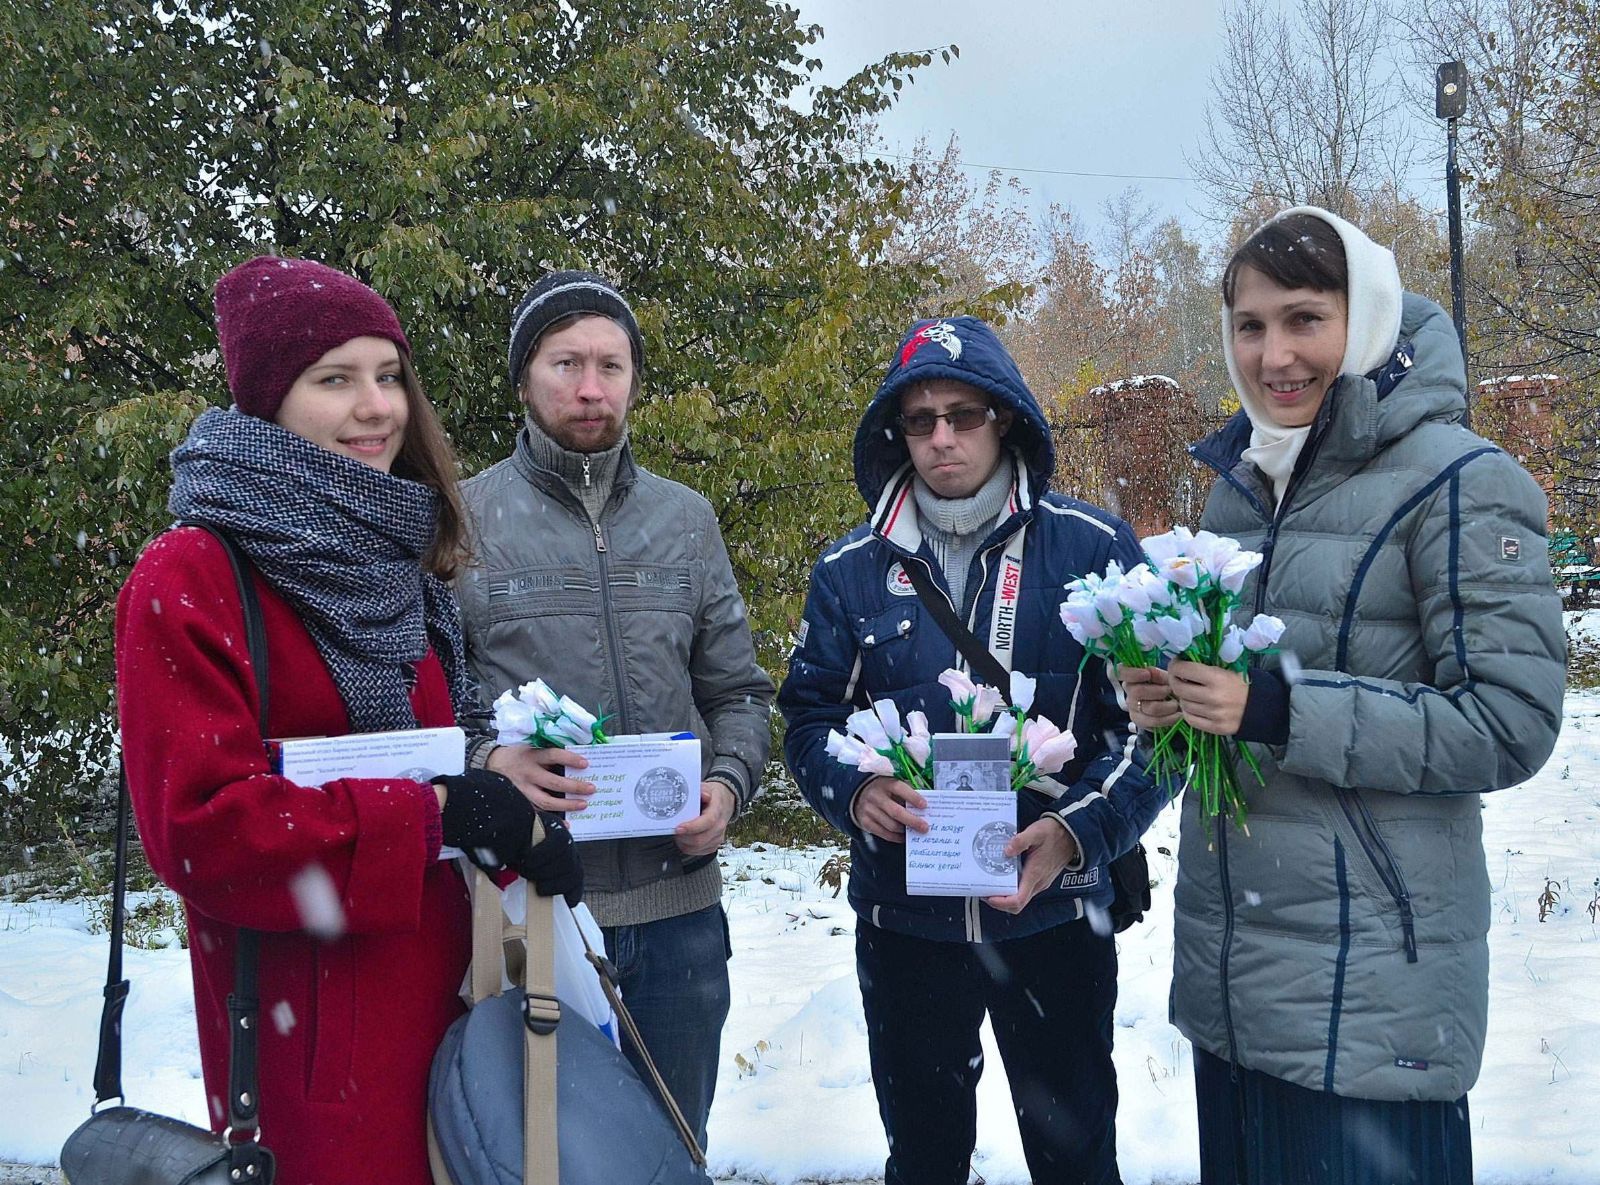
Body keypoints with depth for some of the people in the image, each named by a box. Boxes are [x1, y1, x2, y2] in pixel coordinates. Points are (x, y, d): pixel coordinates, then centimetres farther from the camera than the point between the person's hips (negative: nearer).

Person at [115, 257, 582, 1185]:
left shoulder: (394, 567, 13)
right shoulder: (192, 579, -10)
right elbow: (198, 826, -18)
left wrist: (505, 790, -2)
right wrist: (434, 814, -21)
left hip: (447, 998, 7)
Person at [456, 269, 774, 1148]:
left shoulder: (686, 522, 9)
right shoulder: (463, 522, -3)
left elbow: (737, 692, 12)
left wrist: (728, 784, -6)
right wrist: (486, 761, -21)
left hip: (680, 907, 4)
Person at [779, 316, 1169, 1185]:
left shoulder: (1092, 549, -4)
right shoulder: (850, 571, 3)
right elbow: (808, 716, 5)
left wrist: (1082, 830, -20)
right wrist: (854, 790, -16)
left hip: (1054, 911, -2)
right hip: (903, 918, 2)